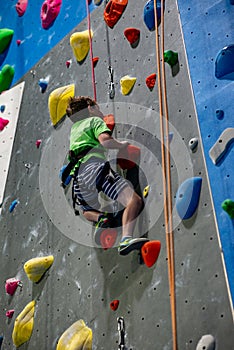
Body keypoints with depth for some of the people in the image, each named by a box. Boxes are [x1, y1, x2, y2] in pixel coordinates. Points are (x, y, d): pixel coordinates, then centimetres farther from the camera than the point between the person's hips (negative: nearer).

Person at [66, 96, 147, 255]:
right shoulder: (95, 120, 15)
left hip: (77, 177, 7)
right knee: (134, 200, -19)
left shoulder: (74, 129, 35)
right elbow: (105, 140, -6)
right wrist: (121, 144, 11)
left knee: (87, 211, 33)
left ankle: (99, 217, -1)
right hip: (94, 167, -7)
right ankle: (126, 239, -41)